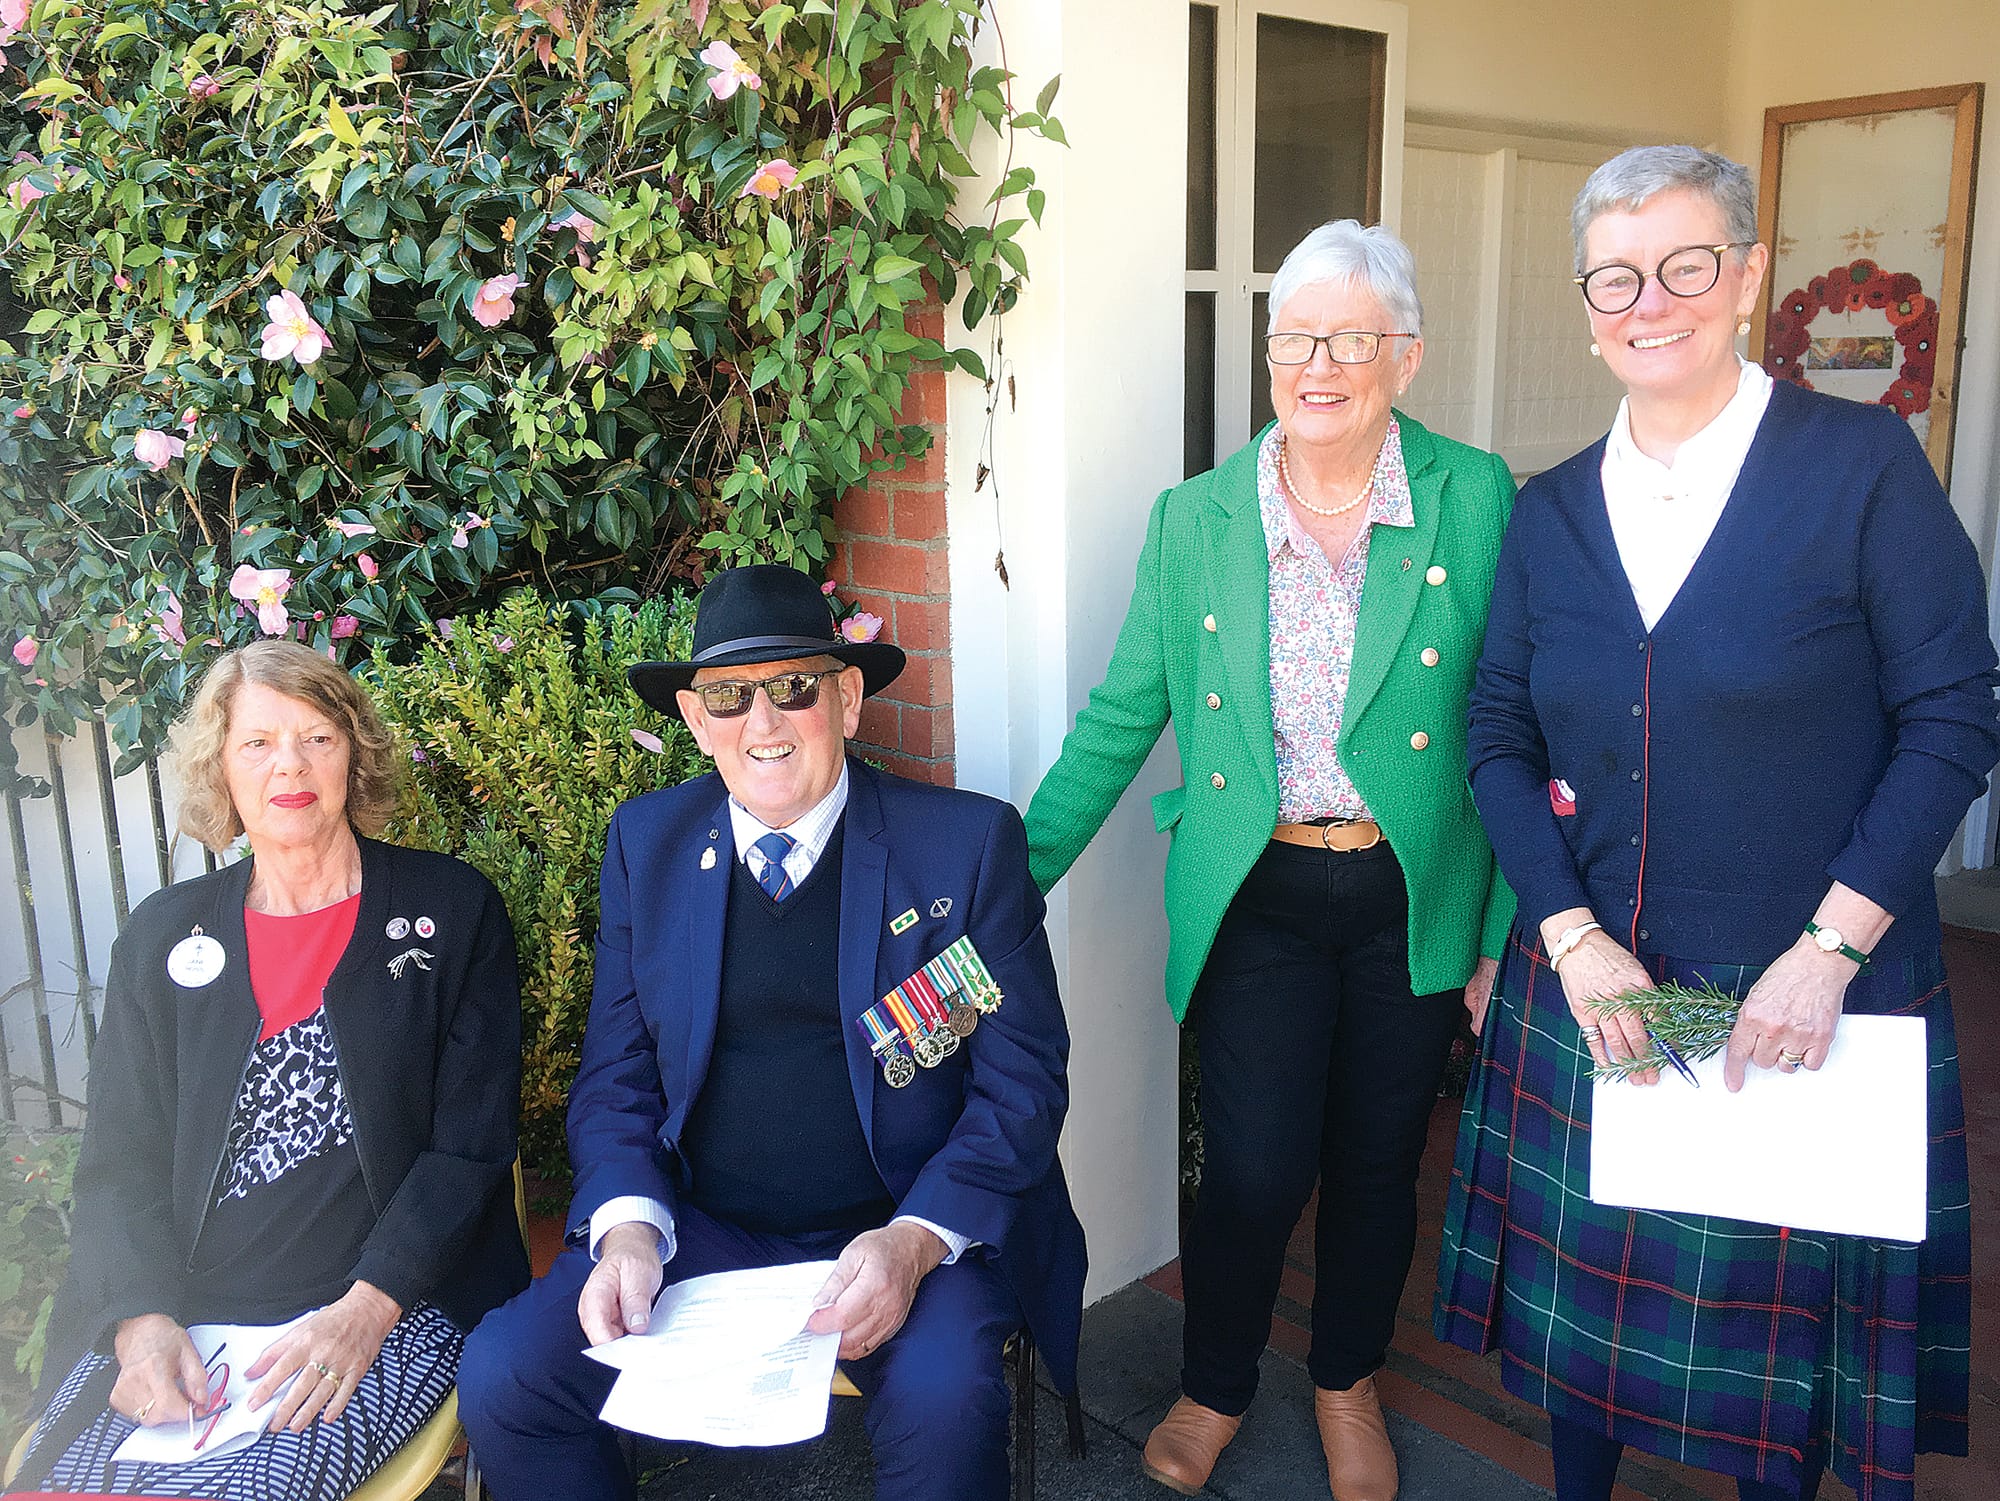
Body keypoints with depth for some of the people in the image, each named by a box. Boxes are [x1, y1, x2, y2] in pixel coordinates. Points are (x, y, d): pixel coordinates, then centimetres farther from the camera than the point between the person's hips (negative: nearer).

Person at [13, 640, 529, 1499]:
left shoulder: (452, 910, 4)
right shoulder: (164, 936, 13)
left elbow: (471, 1144, -2)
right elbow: (118, 1162, 8)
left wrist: (365, 1310, -15)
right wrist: (143, 1322, -10)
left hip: (390, 1313, -3)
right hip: (179, 1321, 4)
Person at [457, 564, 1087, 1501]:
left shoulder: (968, 841, -4)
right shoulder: (645, 843, 5)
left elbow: (1024, 1080, -4)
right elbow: (615, 1077, 8)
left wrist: (917, 1238, -19)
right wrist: (629, 1229, -11)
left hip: (905, 1230, -2)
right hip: (699, 1234, 3)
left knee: (943, 1399, -31)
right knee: (500, 1378, -17)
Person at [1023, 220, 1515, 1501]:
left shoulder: (1476, 499, -4)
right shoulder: (1196, 519, -1)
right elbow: (1122, 715, 3)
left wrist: (1506, 934, -1)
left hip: (1416, 900, 1)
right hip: (1255, 900, 0)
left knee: (1378, 1163, 14)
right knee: (1257, 1170, -2)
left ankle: (1349, 1383, 42)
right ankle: (1215, 1390, 30)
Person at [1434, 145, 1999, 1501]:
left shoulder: (1863, 462, -6)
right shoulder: (1550, 512, 5)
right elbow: (1501, 741, 4)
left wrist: (1828, 948, -16)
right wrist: (1572, 938, -9)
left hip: (1813, 997, -3)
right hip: (1590, 985, 3)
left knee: (1788, 1297, 13)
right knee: (1584, 1285, 15)